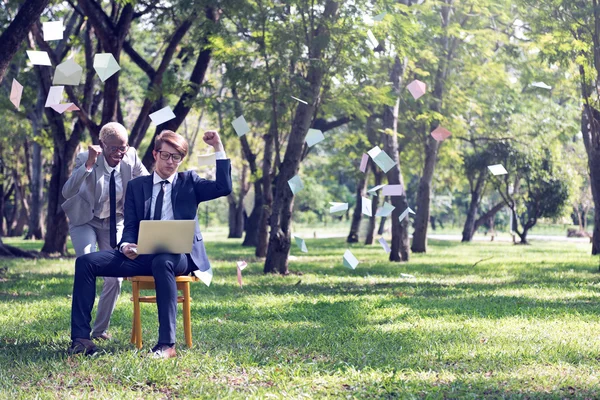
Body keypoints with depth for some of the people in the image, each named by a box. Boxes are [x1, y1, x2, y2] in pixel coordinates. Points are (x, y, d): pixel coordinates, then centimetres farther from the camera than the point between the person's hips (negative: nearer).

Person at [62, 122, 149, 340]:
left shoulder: (131, 158, -17)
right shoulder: (86, 159, -25)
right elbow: (67, 192, -37)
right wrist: (88, 165, -47)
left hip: (113, 222, 3)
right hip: (85, 221, -3)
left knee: (115, 277, 0)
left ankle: (100, 330, 17)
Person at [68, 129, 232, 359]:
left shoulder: (189, 182, 14)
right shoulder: (137, 186, 18)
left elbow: (224, 188, -3)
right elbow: (130, 226, 11)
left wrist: (218, 147, -6)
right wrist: (126, 245, -12)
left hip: (179, 255, -3)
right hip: (142, 254, 3)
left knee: (161, 263, -40)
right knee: (86, 262, -14)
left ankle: (167, 344, -39)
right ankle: (81, 338, -15)